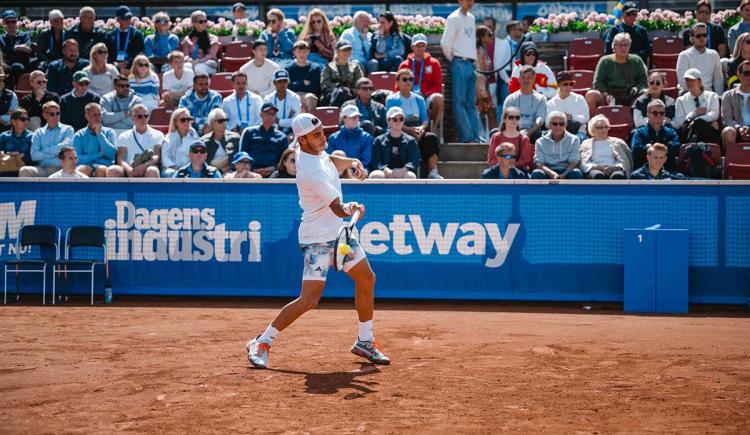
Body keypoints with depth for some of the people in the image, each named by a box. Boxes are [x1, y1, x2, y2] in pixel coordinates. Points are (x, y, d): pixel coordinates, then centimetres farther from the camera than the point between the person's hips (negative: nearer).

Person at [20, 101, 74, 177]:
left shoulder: (67, 129, 14)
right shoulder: (38, 133, 18)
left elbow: (65, 146, -7)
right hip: (43, 169, 2)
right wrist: (55, 153, -3)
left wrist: (45, 151, 1)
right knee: (24, 171, -27)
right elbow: (34, 155, 4)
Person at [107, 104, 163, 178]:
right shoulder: (124, 136, 19)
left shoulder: (157, 135, 16)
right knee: (112, 170, -30)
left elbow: (157, 156, 1)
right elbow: (120, 158, 6)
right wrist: (127, 168, -18)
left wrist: (144, 165, -21)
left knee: (152, 171, -37)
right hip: (129, 171, 1)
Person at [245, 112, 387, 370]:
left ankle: (364, 342, 29)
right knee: (308, 300, -14)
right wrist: (350, 209, -46)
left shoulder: (314, 150, -2)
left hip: (338, 231, 10)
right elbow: (338, 209, -28)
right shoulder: (311, 172, -28)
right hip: (317, 239, -10)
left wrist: (352, 162, 6)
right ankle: (261, 343, 0)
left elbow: (332, 161, 22)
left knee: (366, 279, 16)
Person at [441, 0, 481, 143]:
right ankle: (466, 137, -11)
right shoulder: (454, 18, -6)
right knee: (459, 102, -7)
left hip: (471, 63, 8)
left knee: (471, 103, 7)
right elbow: (445, 42, -12)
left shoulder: (471, 18, 17)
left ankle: (475, 137, 7)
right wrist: (452, 59, -2)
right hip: (460, 63, -8)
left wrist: (473, 58, 13)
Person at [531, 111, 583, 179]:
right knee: (537, 173, -33)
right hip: (548, 174, 0)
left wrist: (563, 175, -24)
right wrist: (553, 174, -26)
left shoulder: (573, 140, 8)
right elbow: (538, 163, -6)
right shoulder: (541, 142, 8)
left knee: (576, 173, -33)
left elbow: (574, 161, -4)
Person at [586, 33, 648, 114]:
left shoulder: (636, 61, 15)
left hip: (630, 99, 1)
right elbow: (598, 83, 2)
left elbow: (643, 81, 14)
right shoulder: (605, 61, 9)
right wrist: (606, 95, -17)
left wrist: (637, 88, -9)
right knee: (590, 95, -29)